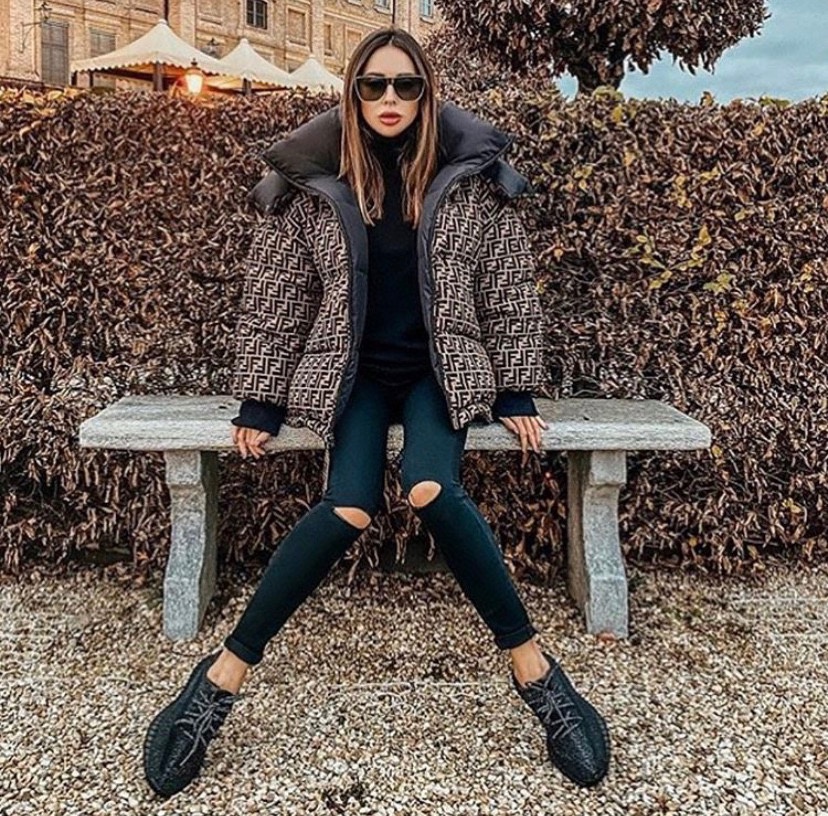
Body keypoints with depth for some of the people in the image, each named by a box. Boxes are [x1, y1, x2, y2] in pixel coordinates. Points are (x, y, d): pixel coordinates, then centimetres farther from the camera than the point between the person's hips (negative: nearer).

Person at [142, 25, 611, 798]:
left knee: (433, 490, -30)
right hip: (352, 373, 0)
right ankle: (223, 673, -13)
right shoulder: (311, 181, -3)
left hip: (439, 370, 0)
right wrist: (260, 403, 1)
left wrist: (516, 393, 1)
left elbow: (509, 290, 3)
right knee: (347, 508, -26)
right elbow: (274, 297, 2)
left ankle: (532, 666, -17)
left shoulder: (472, 175, -2)